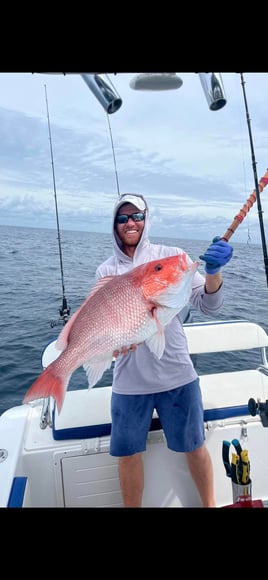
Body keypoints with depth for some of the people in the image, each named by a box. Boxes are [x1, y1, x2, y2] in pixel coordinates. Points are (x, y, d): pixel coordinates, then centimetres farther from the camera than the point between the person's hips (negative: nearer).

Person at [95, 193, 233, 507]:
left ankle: (210, 504, 41)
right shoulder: (106, 271, 2)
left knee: (194, 446, 14)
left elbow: (209, 306, -6)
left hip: (177, 374, -1)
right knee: (128, 452, 11)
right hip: (129, 379, 1)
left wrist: (214, 271, -25)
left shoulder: (172, 255, -3)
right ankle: (132, 506, 39)